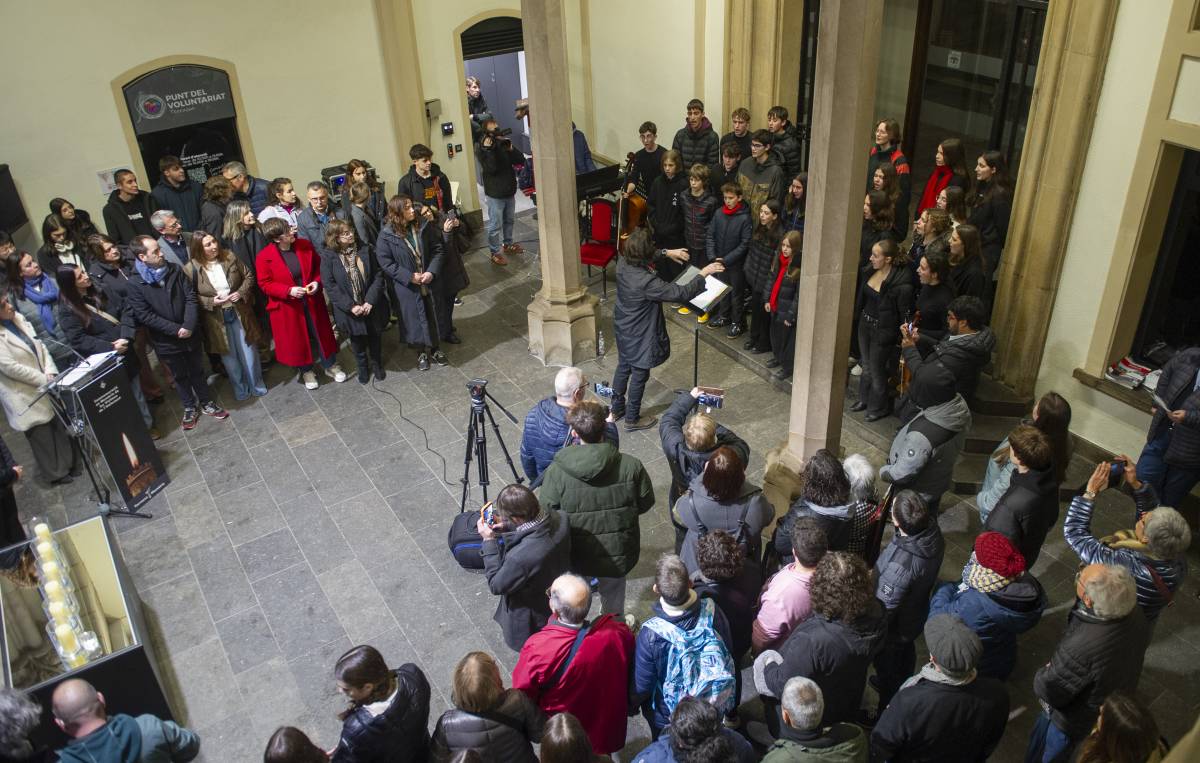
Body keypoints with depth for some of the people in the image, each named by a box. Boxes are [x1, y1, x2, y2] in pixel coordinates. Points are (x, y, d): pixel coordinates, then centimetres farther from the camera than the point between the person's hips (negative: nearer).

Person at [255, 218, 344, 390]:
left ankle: (330, 365, 34)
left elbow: (318, 266, 6)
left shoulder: (305, 245, -7)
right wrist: (288, 291, -24)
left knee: (321, 332, 14)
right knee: (296, 338, 13)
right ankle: (306, 371, 34)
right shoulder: (264, 257, -17)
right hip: (287, 306, -2)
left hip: (312, 301, 3)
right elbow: (264, 284, -11)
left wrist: (317, 281, -13)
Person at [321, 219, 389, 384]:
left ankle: (377, 364, 43)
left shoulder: (365, 250, -7)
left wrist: (370, 301, -16)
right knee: (357, 341, 16)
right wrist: (351, 306, -19)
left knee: (375, 338, 17)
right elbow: (330, 286, -13)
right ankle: (363, 367, 41)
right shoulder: (329, 258, -12)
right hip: (350, 311, -1)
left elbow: (378, 275, -7)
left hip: (371, 307, 1)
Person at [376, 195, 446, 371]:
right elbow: (385, 263, -13)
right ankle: (421, 352, 36)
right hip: (407, 288, -2)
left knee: (433, 315, 16)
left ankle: (435, 348, 40)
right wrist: (410, 276, -19)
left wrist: (432, 272, -18)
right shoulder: (386, 236, -16)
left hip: (429, 282, 3)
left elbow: (438, 249, -5)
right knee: (415, 319, 12)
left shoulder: (424, 225, -9)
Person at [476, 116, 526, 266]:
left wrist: (510, 149, -17)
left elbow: (521, 160, -2)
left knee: (509, 221, 21)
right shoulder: (481, 148, -12)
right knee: (495, 225, -1)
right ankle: (495, 253, 9)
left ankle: (508, 245, 38)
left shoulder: (503, 143, 5)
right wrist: (489, 150, -31)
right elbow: (491, 168, -25)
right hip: (495, 193, -6)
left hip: (509, 191, 6)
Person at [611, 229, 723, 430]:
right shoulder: (647, 282, -36)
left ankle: (617, 408, 45)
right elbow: (682, 293, -31)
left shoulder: (622, 263, -13)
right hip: (639, 336, -8)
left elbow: (642, 256, 12)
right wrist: (703, 274, -20)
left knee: (623, 367, 26)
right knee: (639, 375, 13)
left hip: (622, 329, 8)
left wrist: (666, 252, 10)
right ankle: (632, 419, 31)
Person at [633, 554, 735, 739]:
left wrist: (630, 704, 2)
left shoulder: (650, 635, -36)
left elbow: (642, 688, -21)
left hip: (666, 719, -3)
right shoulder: (713, 612, -27)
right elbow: (727, 653, -7)